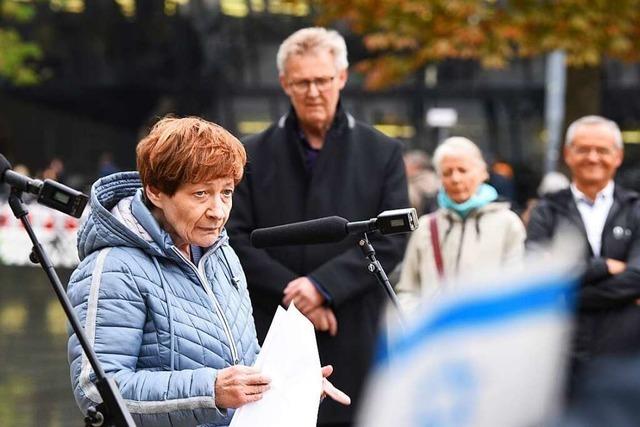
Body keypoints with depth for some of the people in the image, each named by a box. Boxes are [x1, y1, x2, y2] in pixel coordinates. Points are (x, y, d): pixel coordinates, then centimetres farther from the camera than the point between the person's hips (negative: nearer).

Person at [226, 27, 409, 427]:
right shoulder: (254, 154, 8)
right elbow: (237, 239, 2)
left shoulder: (383, 153, 7)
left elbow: (391, 241, -1)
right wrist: (291, 292, -11)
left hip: (355, 338, 0)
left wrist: (322, 285, -12)